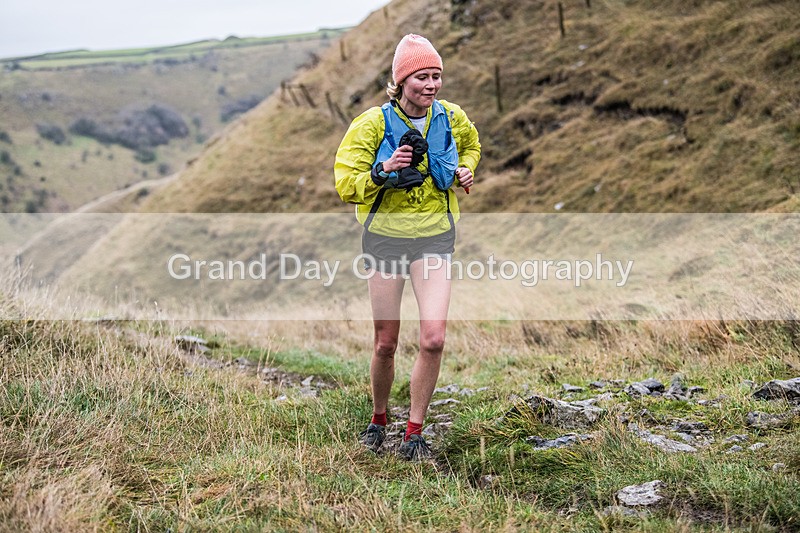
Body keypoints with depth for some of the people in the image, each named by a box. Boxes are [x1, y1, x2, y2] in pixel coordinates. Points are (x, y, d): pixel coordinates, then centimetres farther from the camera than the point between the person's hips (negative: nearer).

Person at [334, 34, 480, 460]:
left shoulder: (451, 118, 0)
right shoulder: (373, 123, -9)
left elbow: (471, 145, 25)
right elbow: (345, 185, -10)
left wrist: (465, 170, 4)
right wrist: (383, 172, -27)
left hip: (434, 237, 2)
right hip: (385, 237, -1)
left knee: (433, 339, -12)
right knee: (385, 344, 6)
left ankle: (414, 432, 3)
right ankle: (378, 420, 32)